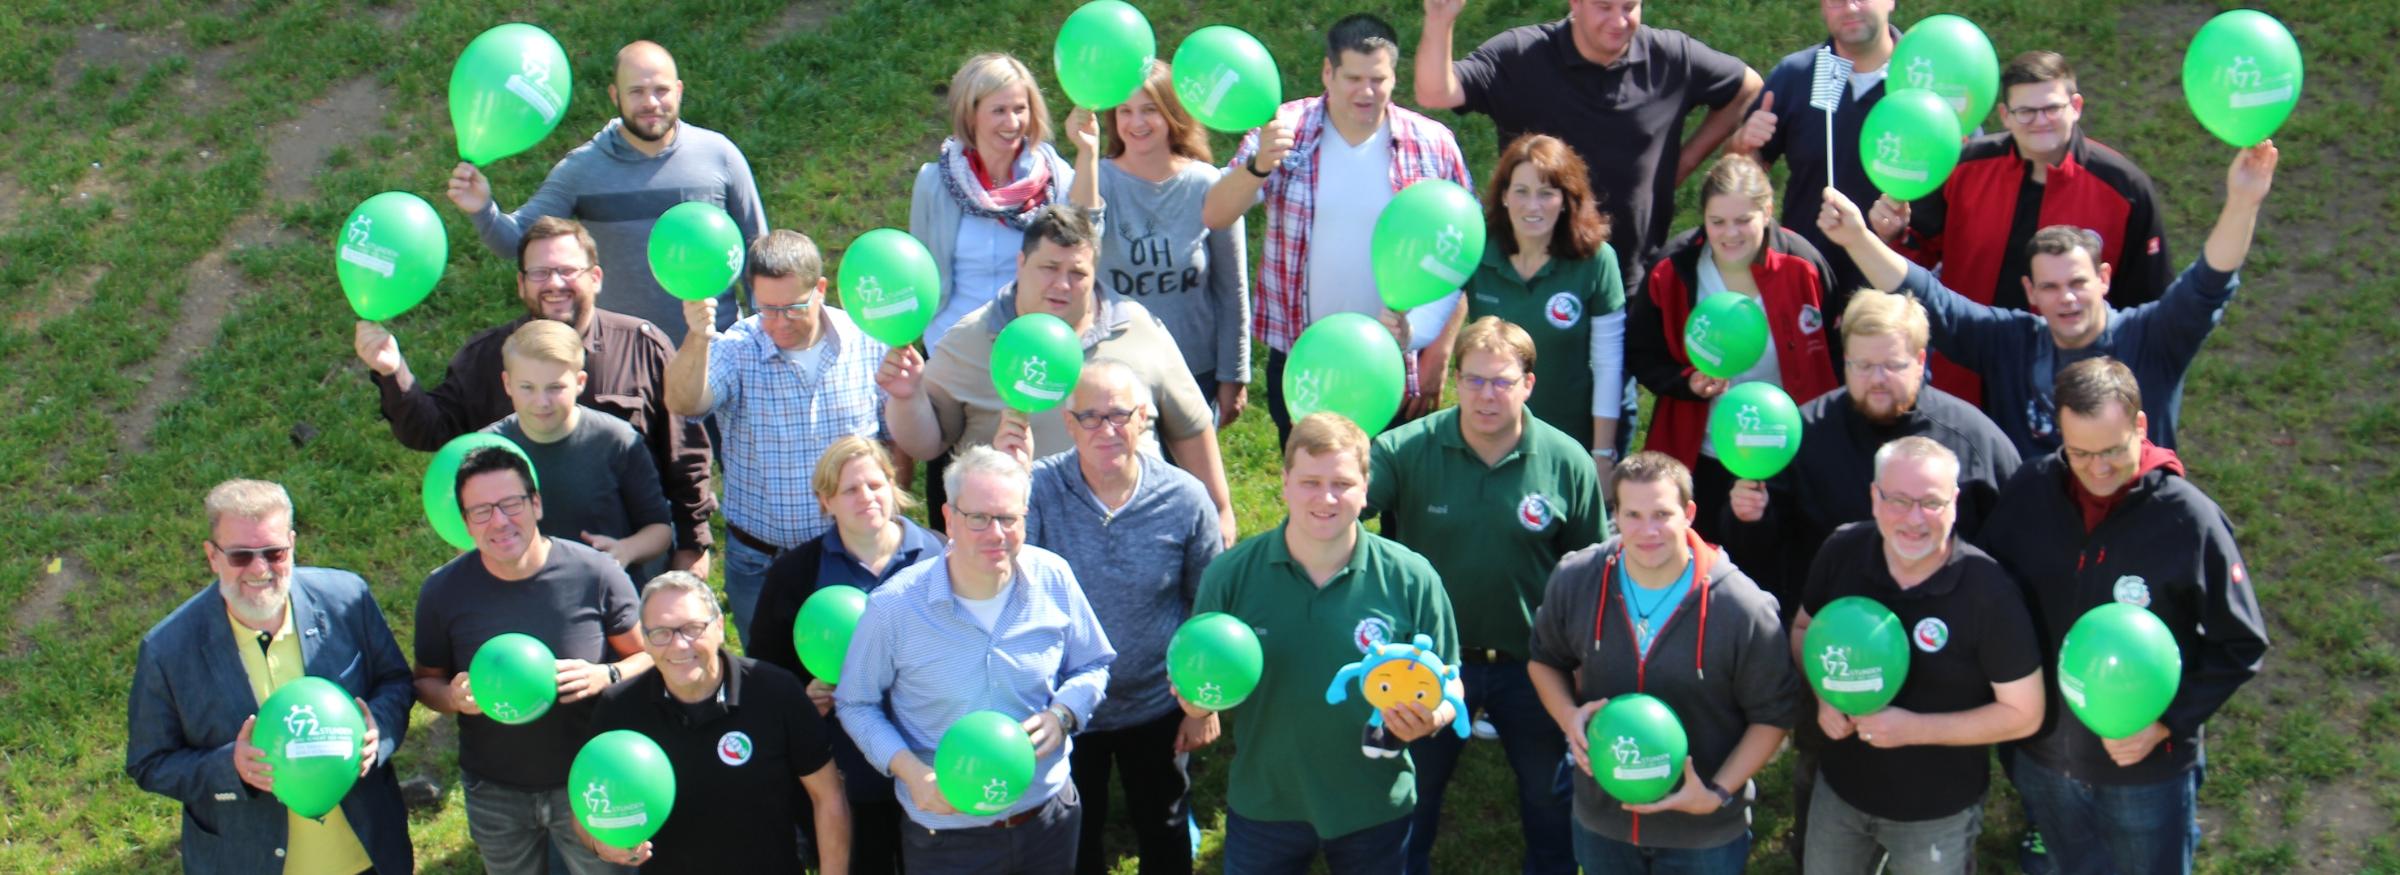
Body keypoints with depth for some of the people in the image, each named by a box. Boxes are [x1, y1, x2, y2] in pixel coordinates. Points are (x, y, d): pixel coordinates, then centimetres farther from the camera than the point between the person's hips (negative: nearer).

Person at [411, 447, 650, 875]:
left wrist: (606, 676, -26)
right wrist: (452, 697, -19)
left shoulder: (596, 574, -16)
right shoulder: (442, 591, -11)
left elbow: (648, 656, -5)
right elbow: (427, 679, 3)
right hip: (494, 794, 2)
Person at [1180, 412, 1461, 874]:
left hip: (1374, 813, 0)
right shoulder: (1230, 575, -9)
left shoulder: (1412, 579, -11)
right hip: (1263, 808, 0)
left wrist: (1430, 719, -24)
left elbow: (1448, 689, -2)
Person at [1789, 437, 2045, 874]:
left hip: (1938, 816, -3)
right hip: (1839, 789, 4)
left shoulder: (1988, 591, -23)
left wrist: (1914, 728, -24)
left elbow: (2023, 714, -16)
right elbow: (1803, 629, 7)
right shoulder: (1842, 551, -12)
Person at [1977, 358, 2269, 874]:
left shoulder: (2190, 520, -19)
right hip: (2043, 762, 3)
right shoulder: (2029, 491, -10)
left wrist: (2168, 723, -18)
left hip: (2149, 772, -3)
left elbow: (2242, 647, -10)